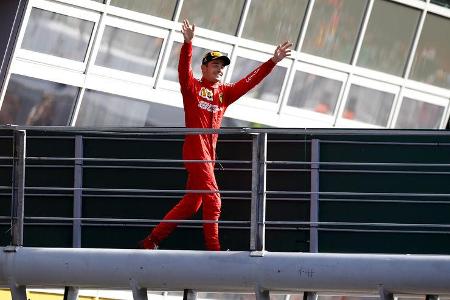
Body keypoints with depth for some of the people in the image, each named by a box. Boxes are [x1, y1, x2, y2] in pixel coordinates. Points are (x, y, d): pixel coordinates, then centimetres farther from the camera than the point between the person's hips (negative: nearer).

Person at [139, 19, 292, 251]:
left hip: (209, 153, 7)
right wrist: (188, 43, -31)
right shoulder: (192, 87, 1)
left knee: (190, 204, 9)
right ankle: (214, 250, -12)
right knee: (212, 201, -12)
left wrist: (273, 62, 4)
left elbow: (250, 81, 13)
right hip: (195, 150, -7)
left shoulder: (225, 92, 17)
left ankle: (151, 241, 16)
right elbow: (184, 70, -16)